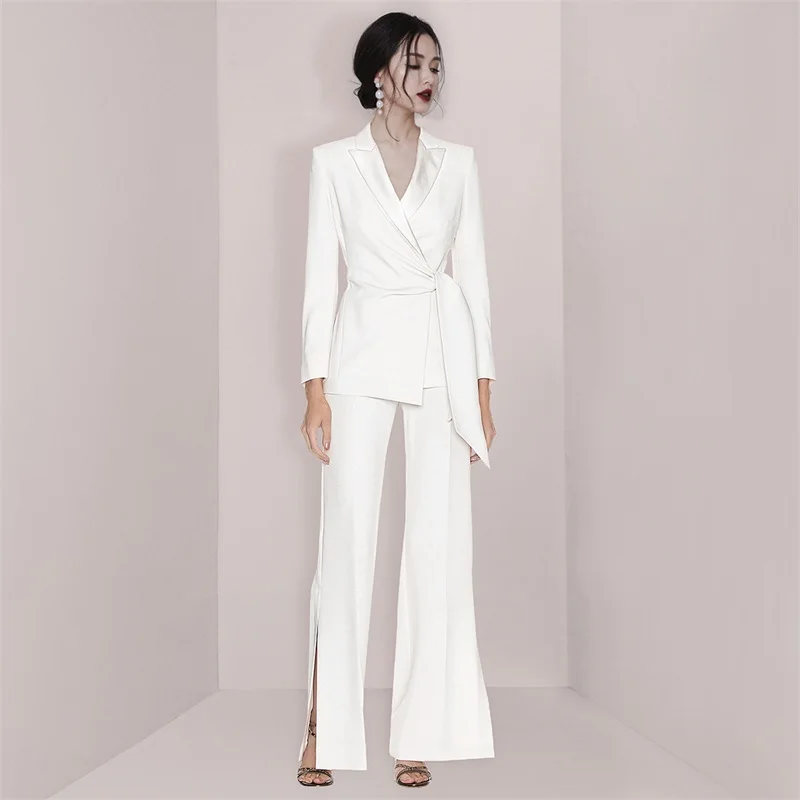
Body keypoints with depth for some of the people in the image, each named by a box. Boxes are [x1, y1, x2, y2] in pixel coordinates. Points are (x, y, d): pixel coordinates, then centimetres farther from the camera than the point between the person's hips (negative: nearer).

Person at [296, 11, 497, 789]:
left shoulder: (457, 161, 10)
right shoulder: (333, 160, 5)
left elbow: (473, 273, 8)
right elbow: (321, 275, 1)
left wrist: (482, 388, 2)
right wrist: (315, 387, -6)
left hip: (442, 355, 2)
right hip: (362, 353, -1)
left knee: (439, 541, 0)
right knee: (347, 537, -1)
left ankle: (418, 733, 11)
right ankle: (325, 727, 13)